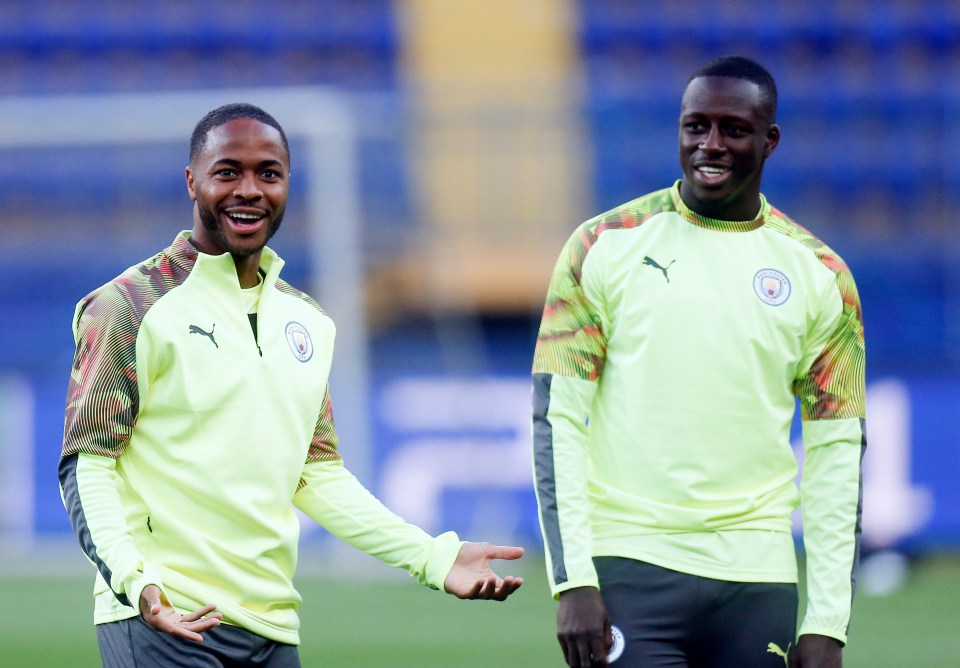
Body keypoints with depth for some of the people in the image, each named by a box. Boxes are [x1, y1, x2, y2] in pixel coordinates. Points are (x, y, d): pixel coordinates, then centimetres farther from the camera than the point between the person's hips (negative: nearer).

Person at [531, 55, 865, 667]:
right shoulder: (605, 247, 2)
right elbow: (557, 417, 0)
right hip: (629, 568, -2)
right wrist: (572, 580, -9)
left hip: (757, 580, 2)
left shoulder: (819, 275, 7)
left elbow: (837, 452, 7)